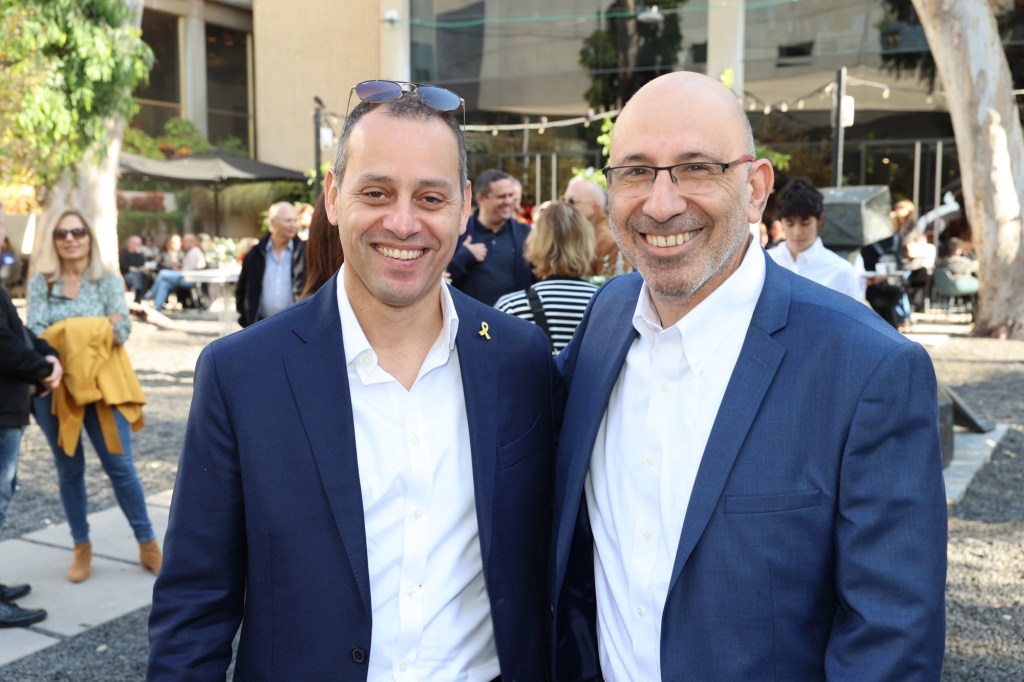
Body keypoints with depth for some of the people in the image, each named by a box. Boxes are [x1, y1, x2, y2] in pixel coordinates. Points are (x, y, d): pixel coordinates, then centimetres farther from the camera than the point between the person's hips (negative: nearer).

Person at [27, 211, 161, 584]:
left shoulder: (109, 280, 1)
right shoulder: (40, 283, 4)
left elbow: (122, 330, -8)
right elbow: (35, 334, -7)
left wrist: (66, 333, -14)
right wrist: (95, 327, -15)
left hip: (101, 384, -1)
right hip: (54, 387, 2)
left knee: (120, 465, -1)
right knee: (69, 469, 10)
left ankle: (147, 543, 13)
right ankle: (81, 547, 23)